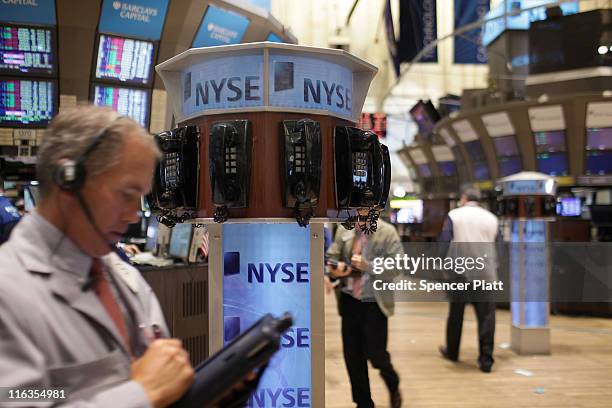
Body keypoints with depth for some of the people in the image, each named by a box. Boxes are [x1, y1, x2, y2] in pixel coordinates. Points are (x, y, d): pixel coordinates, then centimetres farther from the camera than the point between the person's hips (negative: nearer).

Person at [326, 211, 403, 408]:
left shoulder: (387, 232, -8)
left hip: (374, 304, -4)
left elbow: (395, 268, -12)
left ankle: (393, 386, 33)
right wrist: (336, 270, -13)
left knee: (375, 354, 0)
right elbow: (331, 258, 9)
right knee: (352, 356, 9)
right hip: (349, 301, 4)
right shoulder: (343, 230, 4)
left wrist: (366, 266, -23)